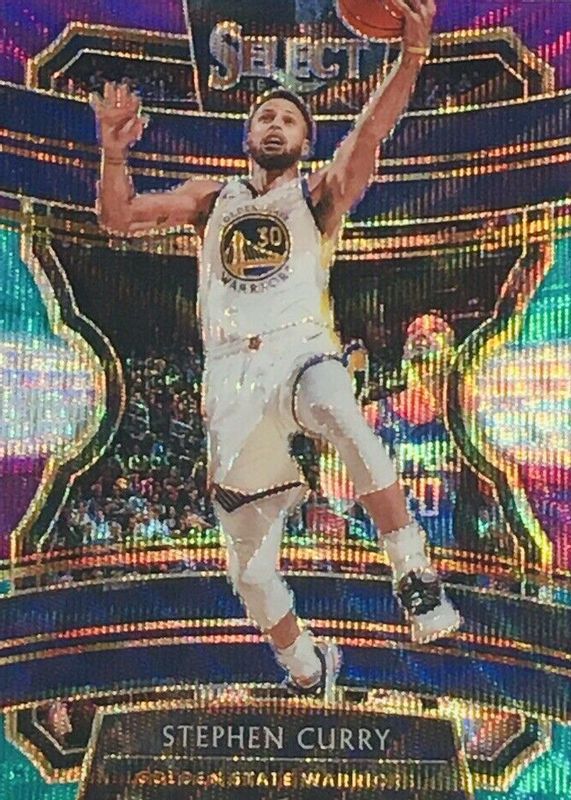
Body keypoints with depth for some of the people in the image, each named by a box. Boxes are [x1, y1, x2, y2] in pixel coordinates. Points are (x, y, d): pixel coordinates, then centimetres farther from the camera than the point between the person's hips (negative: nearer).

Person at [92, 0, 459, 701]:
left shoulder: (319, 196, 12)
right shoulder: (212, 199, 20)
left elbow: (369, 131, -6)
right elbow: (119, 219, 14)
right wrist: (113, 153, -3)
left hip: (301, 351, -2)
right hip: (231, 375, 3)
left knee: (346, 422, -42)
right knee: (249, 569, 5)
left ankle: (414, 575, -26)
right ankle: (306, 670, 31)